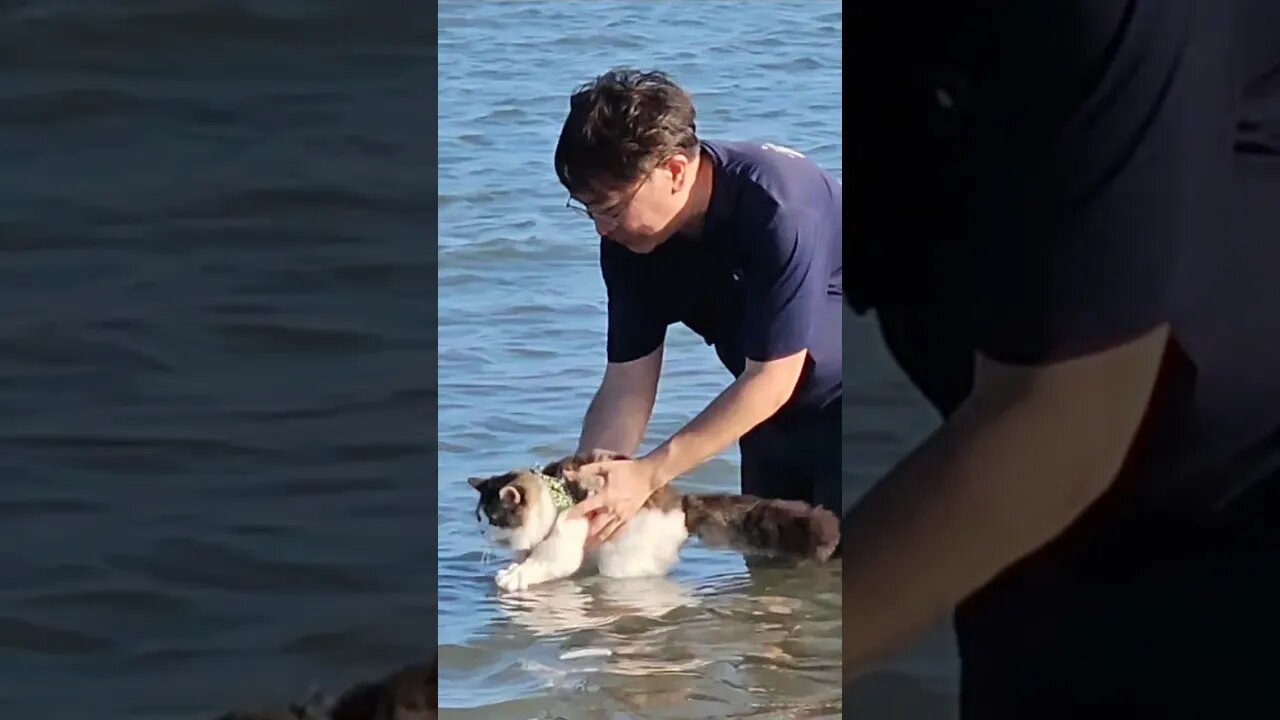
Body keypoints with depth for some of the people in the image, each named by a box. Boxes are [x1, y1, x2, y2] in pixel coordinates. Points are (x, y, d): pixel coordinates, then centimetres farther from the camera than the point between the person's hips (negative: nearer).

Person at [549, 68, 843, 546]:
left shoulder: (779, 209, -32)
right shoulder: (628, 240, -11)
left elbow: (772, 379, -27)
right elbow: (626, 387, -8)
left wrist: (648, 474, -28)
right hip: (775, 425, 7)